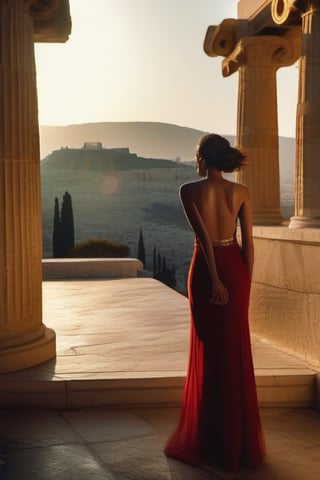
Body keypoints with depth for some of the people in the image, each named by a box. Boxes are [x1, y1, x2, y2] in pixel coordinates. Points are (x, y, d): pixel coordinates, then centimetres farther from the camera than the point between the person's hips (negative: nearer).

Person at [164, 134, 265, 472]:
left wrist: (214, 279, -18)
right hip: (235, 268, 3)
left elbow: (203, 235, -18)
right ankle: (239, 438, 21)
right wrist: (245, 283, 7)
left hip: (206, 270, -3)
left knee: (208, 350, 8)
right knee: (236, 350, 12)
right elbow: (248, 243, 0)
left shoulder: (189, 191, -9)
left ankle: (210, 439, 17)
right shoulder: (241, 192, 0)